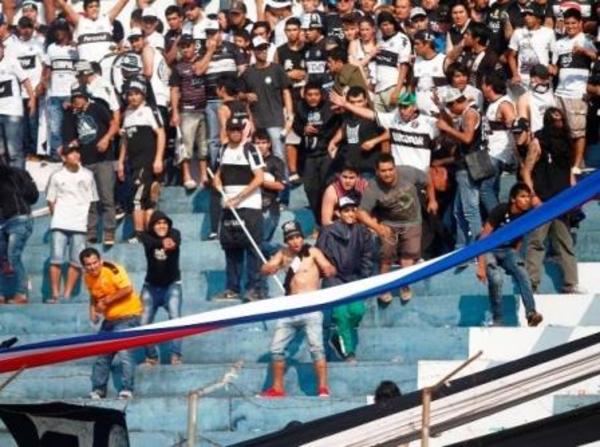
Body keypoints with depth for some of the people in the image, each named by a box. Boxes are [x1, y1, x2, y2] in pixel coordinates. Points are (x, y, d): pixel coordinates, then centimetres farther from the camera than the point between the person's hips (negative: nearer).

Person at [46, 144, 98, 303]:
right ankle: (55, 294, -3)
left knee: (76, 262, -2)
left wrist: (86, 218, 5)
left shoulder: (87, 175, 8)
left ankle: (67, 295, 5)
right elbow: (51, 200, 10)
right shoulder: (57, 176, 5)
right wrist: (58, 217, 3)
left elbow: (92, 200, 12)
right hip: (59, 224, -1)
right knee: (56, 259, -8)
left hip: (80, 225, 1)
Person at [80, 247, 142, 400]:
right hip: (110, 318, 8)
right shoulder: (88, 278, 3)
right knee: (102, 354, 9)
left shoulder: (112, 270, -19)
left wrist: (107, 300, -24)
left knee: (124, 351, -18)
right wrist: (93, 310, 0)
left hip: (127, 315, -8)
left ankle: (127, 389, -15)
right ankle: (98, 390, 18)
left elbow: (128, 289, -26)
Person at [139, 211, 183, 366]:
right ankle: (152, 356, 15)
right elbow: (151, 242, -35)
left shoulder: (174, 234, -11)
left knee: (175, 318, -19)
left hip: (172, 285, -2)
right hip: (151, 286, 2)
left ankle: (176, 355, -18)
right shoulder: (146, 236, -10)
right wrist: (162, 243, -59)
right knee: (144, 323, -1)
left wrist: (171, 244, -62)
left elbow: (176, 242, -36)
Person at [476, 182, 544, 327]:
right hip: (489, 249, -4)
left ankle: (531, 313, -31)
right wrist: (481, 266, -26)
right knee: (496, 278, -30)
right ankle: (497, 320, -19)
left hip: (508, 250, 4)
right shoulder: (501, 211, -22)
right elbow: (484, 238, -22)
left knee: (523, 274, -25)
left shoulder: (526, 216, -8)